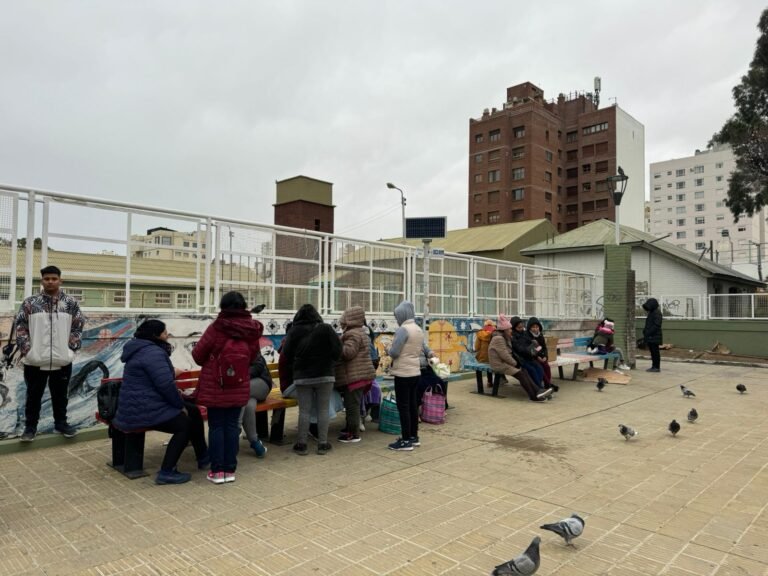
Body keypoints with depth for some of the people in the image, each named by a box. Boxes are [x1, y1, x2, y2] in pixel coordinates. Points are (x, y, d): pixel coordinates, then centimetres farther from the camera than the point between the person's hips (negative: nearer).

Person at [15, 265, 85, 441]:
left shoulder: (71, 303, 2)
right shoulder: (30, 302, -1)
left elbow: (78, 327, 4)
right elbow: (21, 327, 0)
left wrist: (70, 348, -3)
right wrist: (26, 350, -8)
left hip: (62, 360, 1)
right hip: (35, 360, -1)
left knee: (60, 395, 14)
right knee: (34, 395, 10)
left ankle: (60, 423, 28)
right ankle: (30, 427, 24)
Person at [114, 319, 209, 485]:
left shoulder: (143, 350, 17)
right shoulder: (153, 352, -20)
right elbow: (166, 385, -25)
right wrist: (181, 405, -13)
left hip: (143, 405, 11)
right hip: (143, 411, -11)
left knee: (193, 411, 10)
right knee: (184, 424, -7)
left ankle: (203, 458, 18)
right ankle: (166, 472, -5)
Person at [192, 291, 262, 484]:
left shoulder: (216, 328, -16)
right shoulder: (252, 331, -5)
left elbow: (198, 354, -5)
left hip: (214, 387, -3)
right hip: (239, 388, 3)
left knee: (216, 427, 6)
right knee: (232, 426, 10)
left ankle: (217, 470, 11)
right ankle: (230, 469, 15)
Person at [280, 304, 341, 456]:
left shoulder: (294, 331, -1)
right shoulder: (326, 329, -3)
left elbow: (286, 353, 2)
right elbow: (337, 350, -4)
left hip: (302, 376, 1)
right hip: (325, 375, 0)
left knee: (304, 411, 5)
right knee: (323, 410, 5)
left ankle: (301, 444, 9)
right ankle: (323, 444, 8)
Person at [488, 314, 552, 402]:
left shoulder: (505, 338, 16)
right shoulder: (498, 338, -17)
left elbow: (510, 352, 19)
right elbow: (504, 355, -20)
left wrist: (515, 362, 4)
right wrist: (515, 363, -9)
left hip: (505, 362, 9)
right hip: (499, 365, -9)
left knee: (524, 372, -11)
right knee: (521, 374, -19)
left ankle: (537, 392, -19)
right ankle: (534, 396, -18)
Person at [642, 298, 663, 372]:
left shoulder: (657, 313, -12)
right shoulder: (651, 313, 17)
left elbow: (656, 325, -20)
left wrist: (648, 333, -20)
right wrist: (645, 332, 12)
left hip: (654, 337, -9)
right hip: (650, 337, 9)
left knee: (655, 352, -5)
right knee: (652, 352, 12)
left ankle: (657, 367, -1)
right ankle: (654, 366, 18)